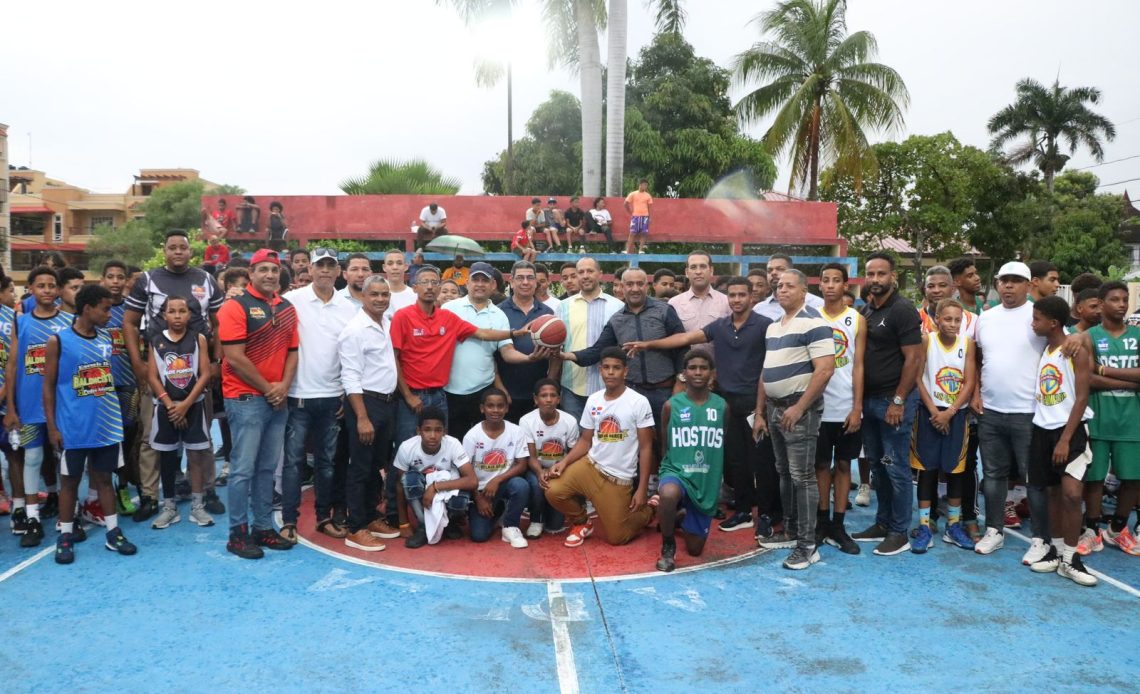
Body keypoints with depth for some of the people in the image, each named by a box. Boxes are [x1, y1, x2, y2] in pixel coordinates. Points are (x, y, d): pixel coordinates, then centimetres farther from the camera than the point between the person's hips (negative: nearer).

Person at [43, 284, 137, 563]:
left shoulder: (106, 338, 7)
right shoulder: (58, 341, -7)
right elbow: (48, 386, -5)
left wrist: (117, 414, 16)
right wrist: (52, 426, -8)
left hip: (107, 425, 4)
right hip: (73, 427, -4)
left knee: (104, 478, 11)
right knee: (71, 480, 7)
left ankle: (113, 533, 17)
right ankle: (65, 537, 19)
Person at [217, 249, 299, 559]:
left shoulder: (287, 309, 11)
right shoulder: (235, 307, -8)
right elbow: (235, 359, -14)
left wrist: (283, 387, -4)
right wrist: (267, 388, -10)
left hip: (279, 401, 6)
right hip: (246, 399, -6)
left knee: (267, 468, 12)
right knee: (244, 469, -3)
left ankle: (263, 528, 20)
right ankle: (237, 533, 7)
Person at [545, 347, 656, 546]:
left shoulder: (639, 402, -11)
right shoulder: (593, 400, 2)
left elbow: (646, 448, -9)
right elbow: (585, 441, 8)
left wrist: (642, 489, -12)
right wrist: (564, 461, -9)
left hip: (619, 478, -4)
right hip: (590, 465, 4)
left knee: (616, 537, -1)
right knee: (554, 491, -18)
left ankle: (648, 511, 30)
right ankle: (582, 523, 12)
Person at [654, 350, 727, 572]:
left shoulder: (722, 406, -2)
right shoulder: (671, 405, -7)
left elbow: (723, 444, 10)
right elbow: (665, 445, 5)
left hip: (707, 481, 3)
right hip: (676, 471, -2)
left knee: (695, 549, 9)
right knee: (669, 494, -41)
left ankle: (683, 522, 45)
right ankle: (668, 547, -13)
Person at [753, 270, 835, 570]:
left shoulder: (813, 323, -11)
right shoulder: (773, 327, 15)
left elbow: (825, 369, -19)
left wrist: (799, 408, -20)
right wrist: (760, 412, 14)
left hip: (800, 407, -8)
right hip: (775, 407, 8)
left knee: (802, 476, -5)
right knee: (784, 473, 14)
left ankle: (808, 544, 1)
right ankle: (791, 531, 26)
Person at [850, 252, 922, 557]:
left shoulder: (903, 311, -11)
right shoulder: (865, 311, 11)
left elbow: (913, 358, -15)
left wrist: (898, 401, -16)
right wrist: (859, 398, 10)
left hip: (894, 400, -7)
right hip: (869, 399, 7)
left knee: (896, 468, 0)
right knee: (877, 465, 14)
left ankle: (899, 533, 11)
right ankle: (882, 523, 26)